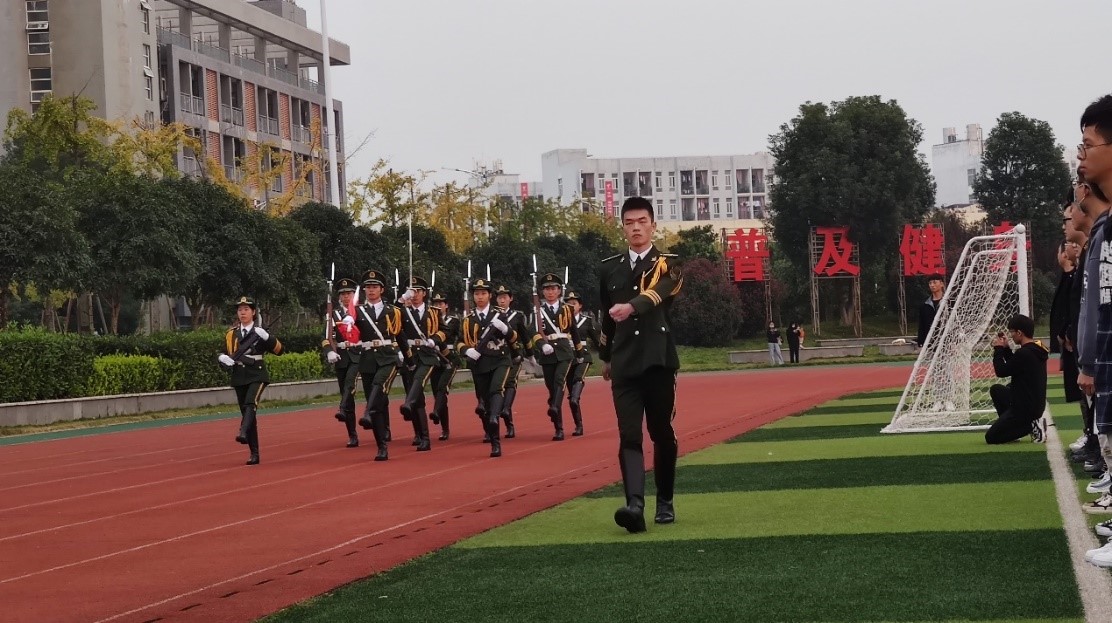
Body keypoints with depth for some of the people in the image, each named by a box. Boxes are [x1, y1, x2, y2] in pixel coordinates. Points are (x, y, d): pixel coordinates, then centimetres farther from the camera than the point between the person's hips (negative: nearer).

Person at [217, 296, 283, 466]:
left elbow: (279, 350, -2)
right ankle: (254, 453, 7)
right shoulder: (231, 334, 11)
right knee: (246, 412, 3)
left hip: (257, 375, -4)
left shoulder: (259, 332, 2)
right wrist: (223, 358, -6)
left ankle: (243, 432, -51)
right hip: (239, 377, 4)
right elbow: (224, 354, 18)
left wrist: (266, 337, -18)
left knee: (251, 403, -29)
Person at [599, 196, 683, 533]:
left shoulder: (667, 264, -2)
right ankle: (634, 504, -23)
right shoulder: (609, 268, 12)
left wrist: (630, 306, -44)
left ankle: (665, 500, 23)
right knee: (629, 436, -10)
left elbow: (657, 293, -25)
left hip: (658, 362, -2)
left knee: (662, 433, 6)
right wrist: (606, 356, 29)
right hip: (624, 365, 2)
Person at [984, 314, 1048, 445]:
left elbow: (1001, 372, -15)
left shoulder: (1024, 353, -23)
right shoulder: (1036, 351, 6)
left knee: (991, 437, -1)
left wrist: (998, 349, -3)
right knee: (996, 390, 27)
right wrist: (1005, 349, 12)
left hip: (1025, 408, -9)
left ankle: (1030, 426, -7)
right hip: (1035, 403, 9)